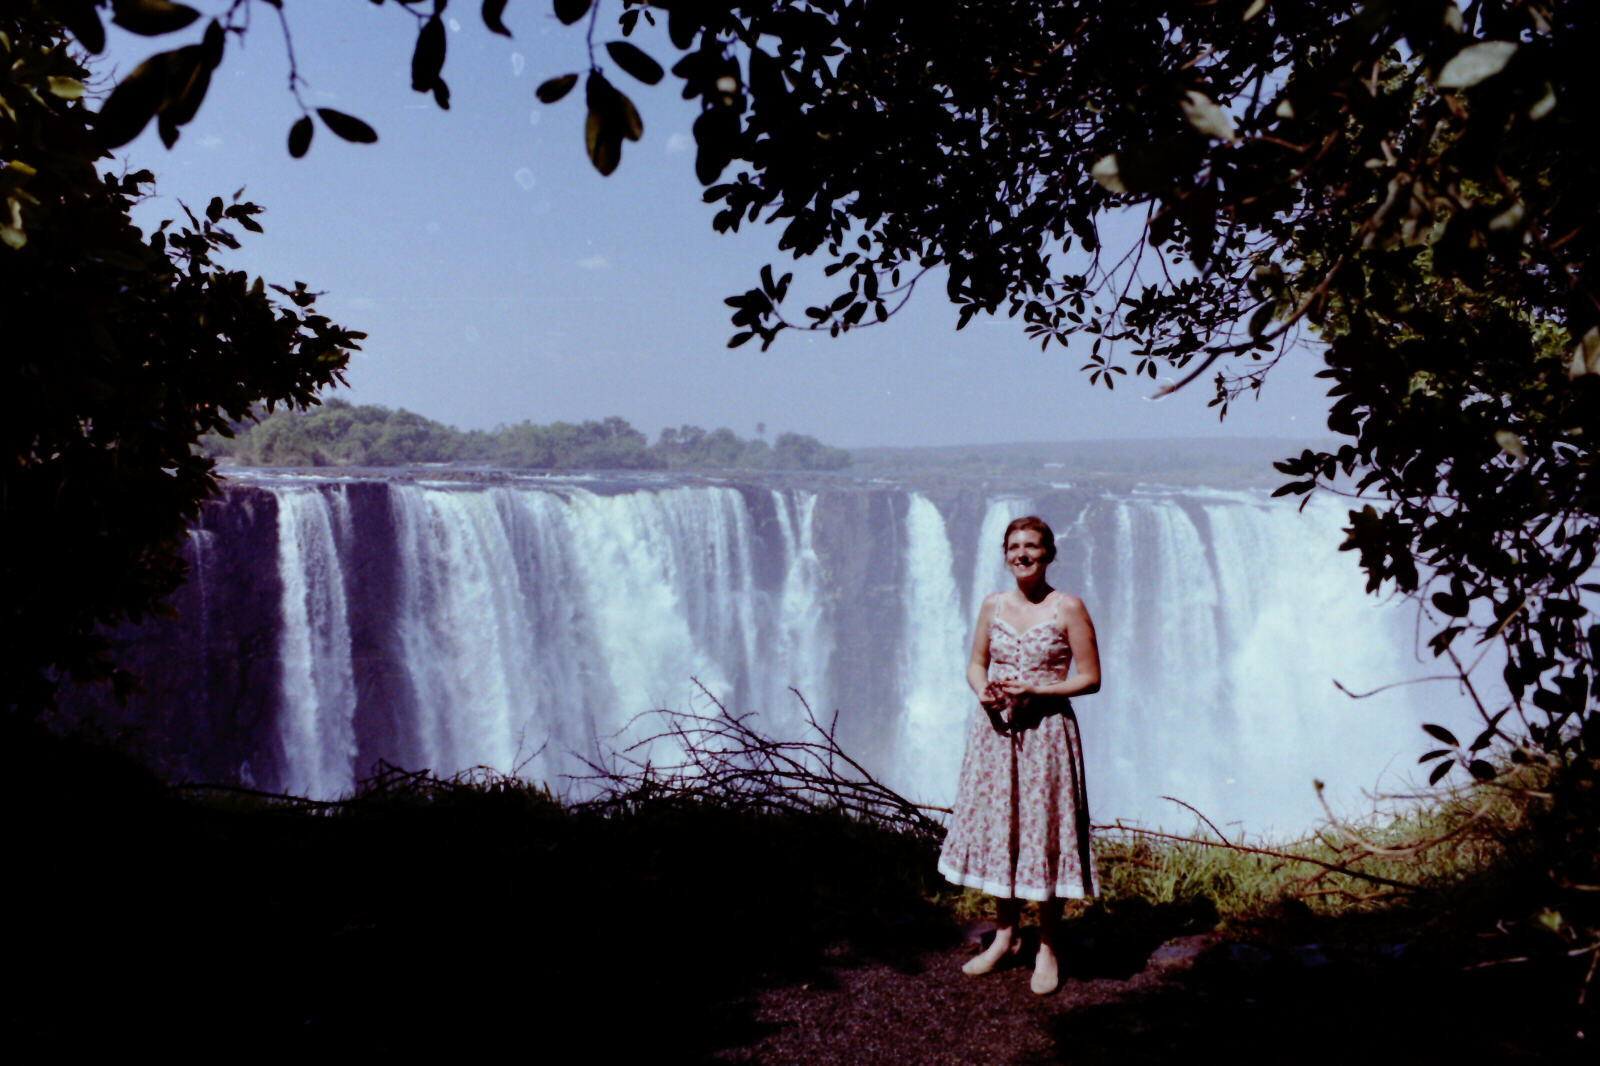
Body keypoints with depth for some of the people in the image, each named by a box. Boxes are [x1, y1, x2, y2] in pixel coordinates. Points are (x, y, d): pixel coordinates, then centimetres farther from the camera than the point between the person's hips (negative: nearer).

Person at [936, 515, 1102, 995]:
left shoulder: (1068, 609, -7)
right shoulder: (993, 605, 6)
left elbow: (1091, 678, -7)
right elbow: (976, 664, 13)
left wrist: (1034, 689, -17)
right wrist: (983, 691, -9)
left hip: (1046, 731, -4)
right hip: (995, 729, 4)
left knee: (1044, 833, 2)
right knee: (996, 828, 11)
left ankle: (1047, 948, 18)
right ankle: (1005, 936, 29)